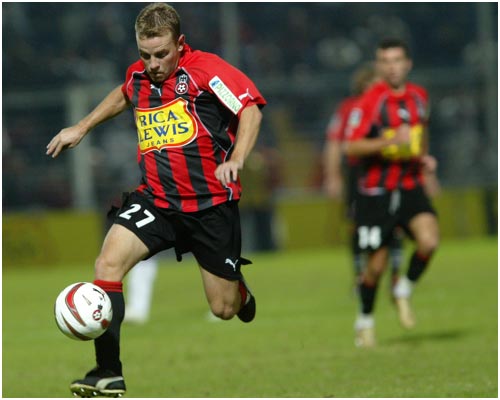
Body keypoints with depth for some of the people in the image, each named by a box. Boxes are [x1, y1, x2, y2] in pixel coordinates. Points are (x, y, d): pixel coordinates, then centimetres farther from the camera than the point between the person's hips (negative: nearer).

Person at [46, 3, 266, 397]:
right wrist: (82, 128, 30)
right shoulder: (138, 75, 7)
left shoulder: (205, 69, -12)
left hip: (211, 204, -4)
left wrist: (235, 160, -28)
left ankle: (238, 286, 45)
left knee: (224, 309, 3)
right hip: (156, 199, 4)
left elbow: (251, 108, -15)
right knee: (109, 261, -21)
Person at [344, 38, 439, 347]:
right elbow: (351, 147, -18)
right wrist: (391, 140, -28)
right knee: (377, 263, 0)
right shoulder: (370, 102, -11)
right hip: (376, 191, -4)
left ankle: (404, 291, 6)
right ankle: (365, 320, 25)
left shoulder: (419, 96, 7)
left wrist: (424, 156, 10)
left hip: (411, 186, 4)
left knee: (429, 240, -21)